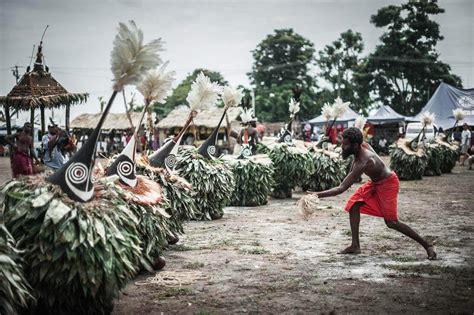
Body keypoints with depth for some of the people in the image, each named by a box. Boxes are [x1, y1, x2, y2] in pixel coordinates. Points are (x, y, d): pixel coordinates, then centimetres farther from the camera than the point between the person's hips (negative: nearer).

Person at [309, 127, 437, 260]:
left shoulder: (363, 163, -36)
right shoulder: (362, 145, -13)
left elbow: (342, 188, -39)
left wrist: (318, 195, -39)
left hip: (387, 184, -9)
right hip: (375, 183, 9)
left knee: (391, 222, -13)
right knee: (354, 204, -3)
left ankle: (427, 245, -1)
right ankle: (355, 246, 1)